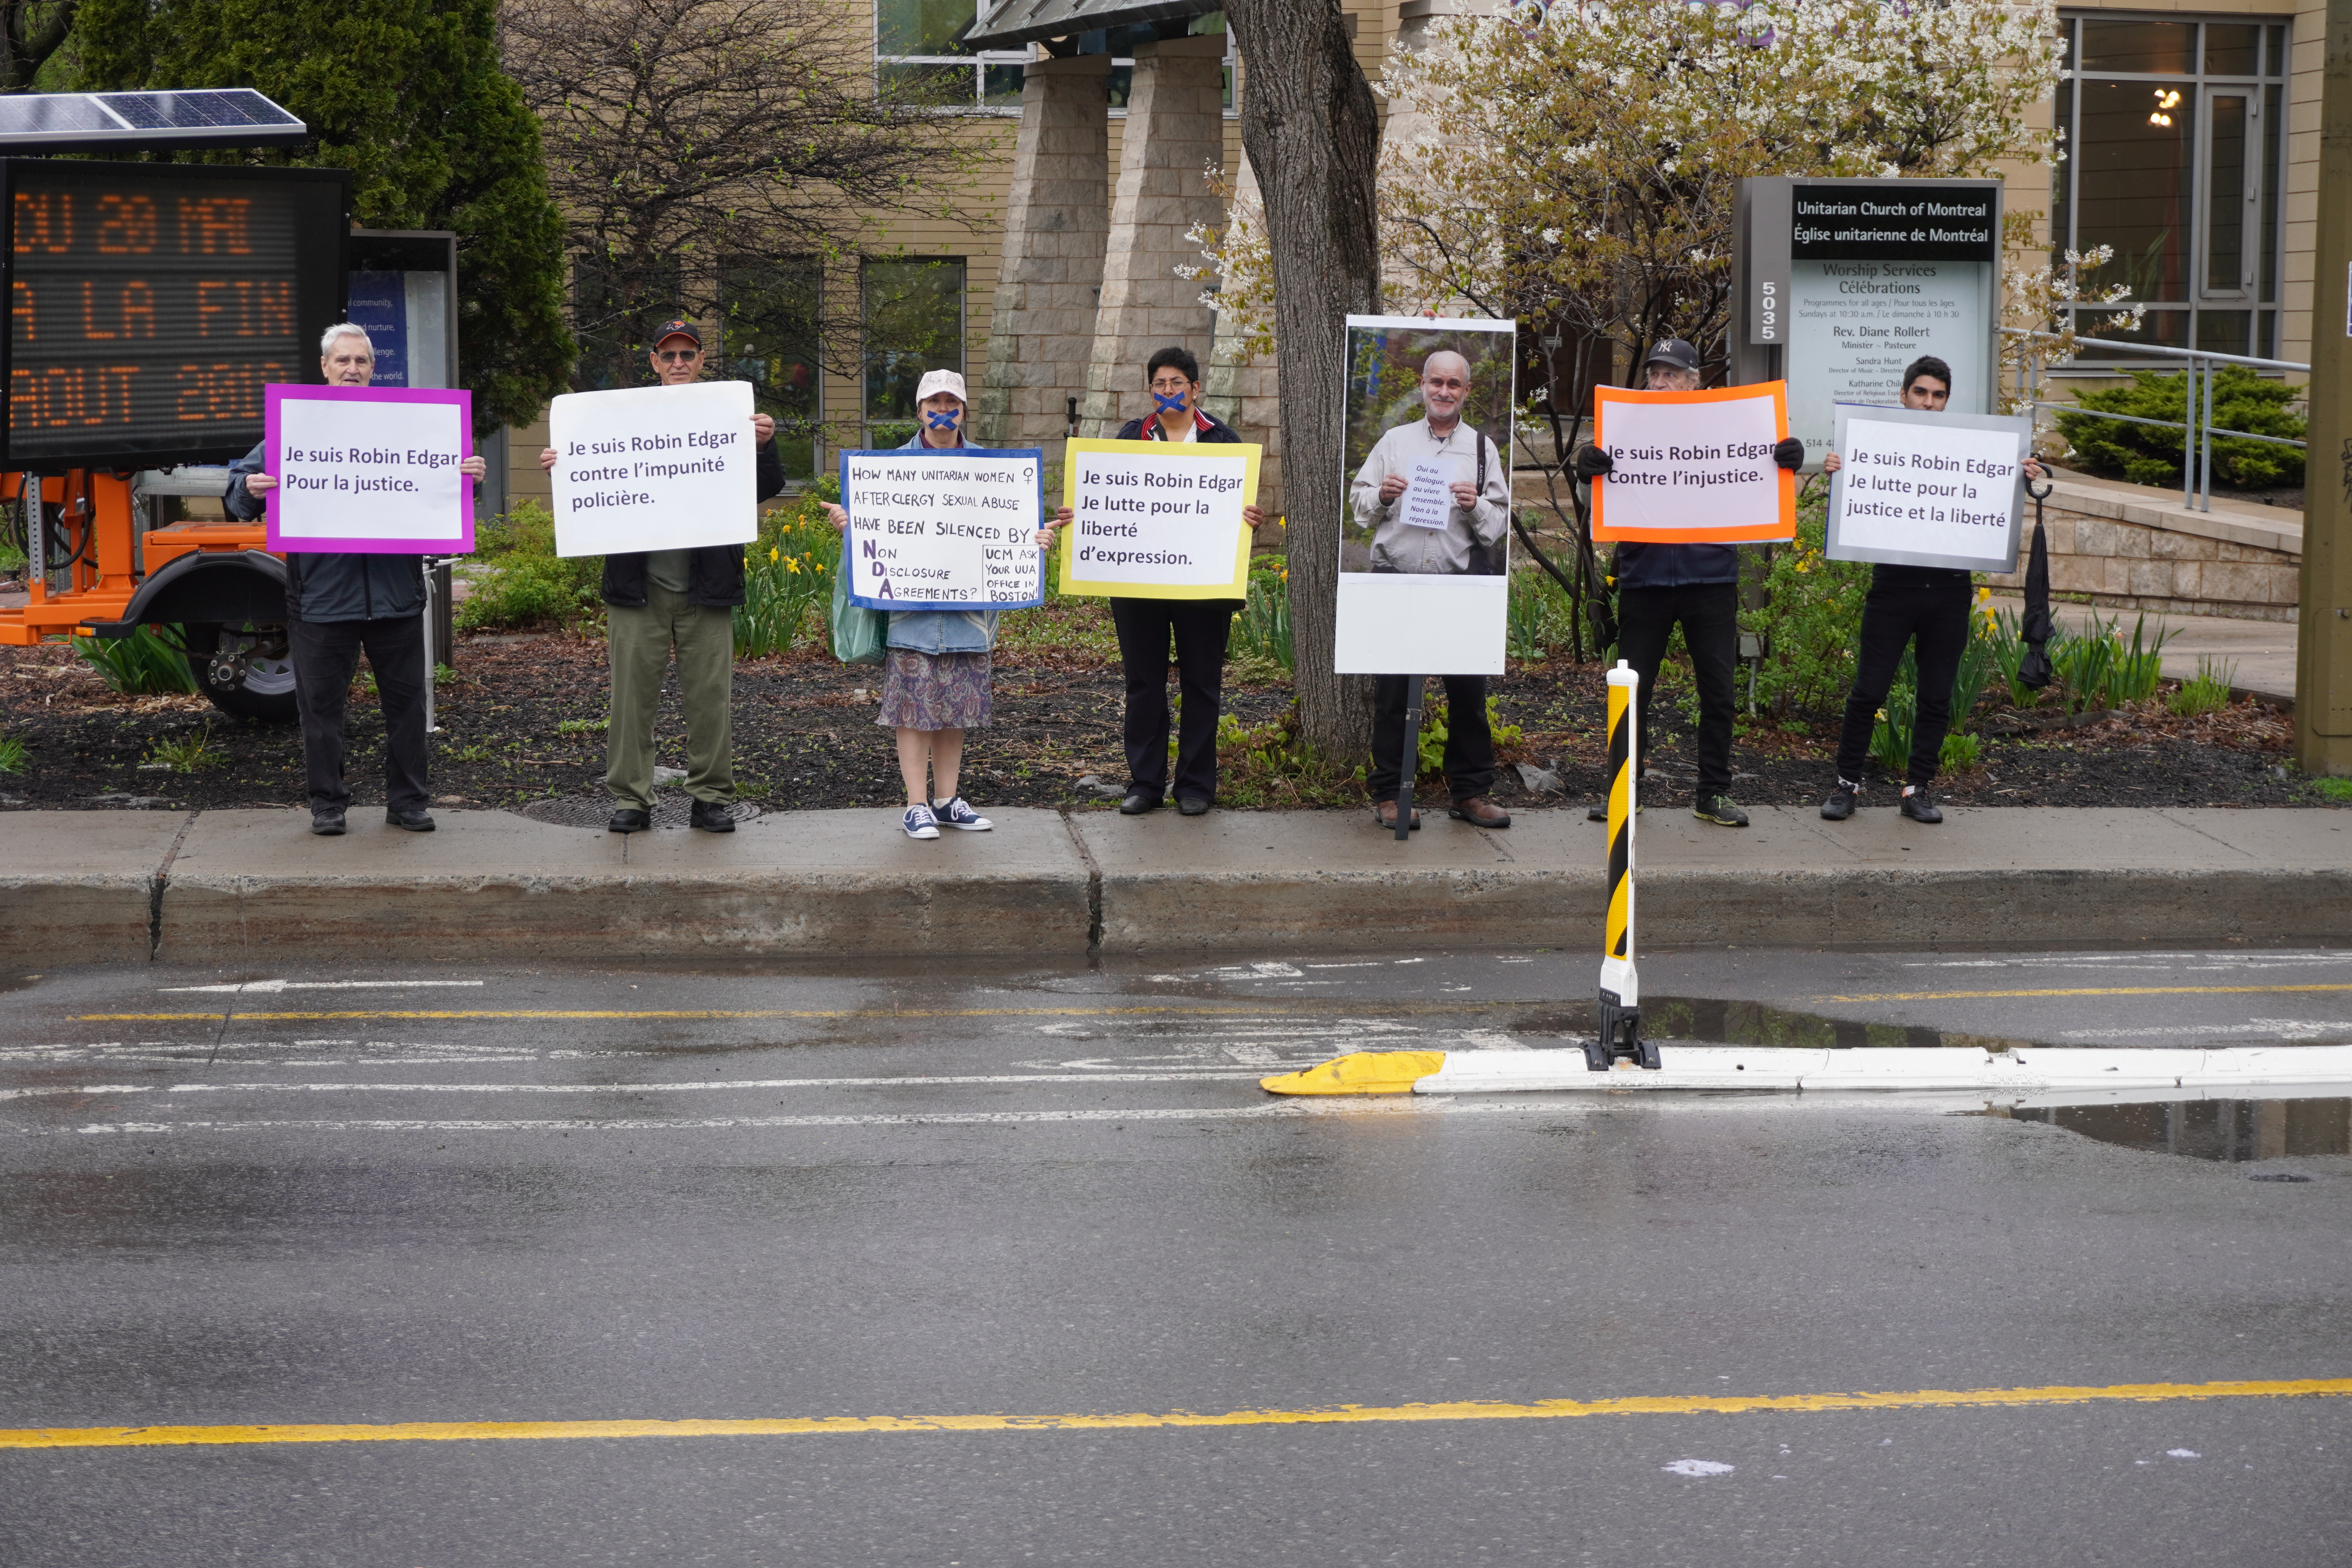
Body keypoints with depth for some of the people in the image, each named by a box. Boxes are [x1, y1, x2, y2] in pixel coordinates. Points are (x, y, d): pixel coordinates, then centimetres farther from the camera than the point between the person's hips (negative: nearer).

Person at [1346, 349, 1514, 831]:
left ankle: (1470, 792, 11)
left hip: (1460, 581, 0)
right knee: (1392, 691, 0)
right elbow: (1358, 501, 15)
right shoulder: (1394, 441, 13)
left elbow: (1499, 524, 9)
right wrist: (1381, 495, -6)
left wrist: (1475, 506, -11)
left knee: (1469, 689, 1)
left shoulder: (1482, 448, 12)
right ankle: (1389, 794, 8)